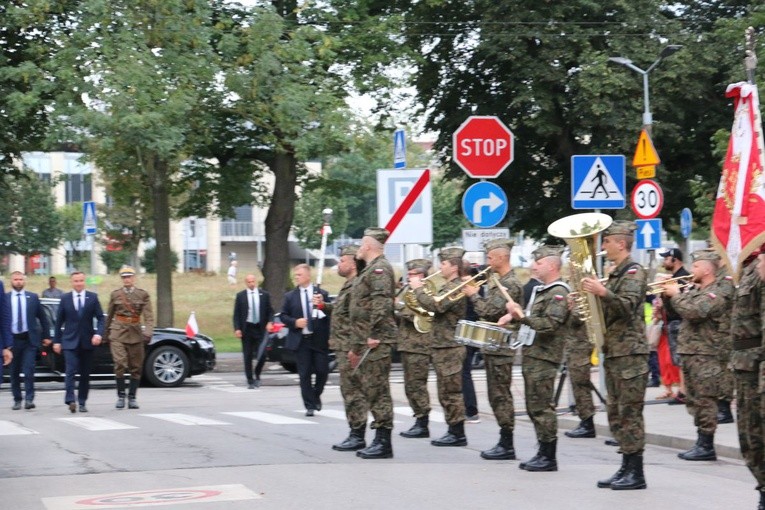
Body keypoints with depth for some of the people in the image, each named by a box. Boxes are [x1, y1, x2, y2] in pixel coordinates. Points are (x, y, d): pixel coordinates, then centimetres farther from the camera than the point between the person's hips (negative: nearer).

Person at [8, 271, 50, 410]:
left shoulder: (33, 297, 6)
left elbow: (42, 318, 11)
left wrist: (46, 336, 8)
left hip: (29, 339, -1)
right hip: (12, 339, 1)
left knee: (29, 370, -11)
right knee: (14, 372, 7)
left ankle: (29, 399, -10)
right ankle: (17, 400, 18)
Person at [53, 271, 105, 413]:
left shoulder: (92, 297, 5)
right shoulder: (65, 298, 4)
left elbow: (100, 318, 3)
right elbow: (59, 321, 8)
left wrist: (98, 333, -13)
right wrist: (56, 340, 5)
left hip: (87, 342, 2)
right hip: (70, 342, -2)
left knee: (85, 373, 6)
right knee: (71, 371, -15)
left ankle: (82, 402, 13)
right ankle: (70, 400, -24)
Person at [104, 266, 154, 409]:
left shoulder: (143, 295, 3)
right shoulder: (115, 294, 6)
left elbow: (149, 316, -5)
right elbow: (109, 316, 14)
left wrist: (148, 332, -20)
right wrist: (106, 334, 16)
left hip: (135, 333, 1)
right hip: (118, 332, -1)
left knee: (136, 367, 3)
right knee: (120, 364, -14)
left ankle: (132, 398, 13)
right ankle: (120, 396, -4)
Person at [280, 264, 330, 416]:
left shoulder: (322, 294, 3)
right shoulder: (290, 296, 6)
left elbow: (329, 315, 3)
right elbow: (283, 316, 7)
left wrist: (330, 337, -3)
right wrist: (295, 322, -12)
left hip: (319, 339, 0)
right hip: (301, 340, 0)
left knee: (322, 371, 0)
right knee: (304, 374, 0)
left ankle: (316, 396, 26)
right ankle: (309, 405, 5)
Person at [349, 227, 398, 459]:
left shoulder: (380, 268, -11)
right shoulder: (370, 270, 22)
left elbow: (381, 303, -24)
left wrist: (374, 335, -26)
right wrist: (356, 346, 26)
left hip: (376, 342, -11)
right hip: (367, 342, 11)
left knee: (378, 391, -9)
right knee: (372, 391, 11)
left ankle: (383, 443, -7)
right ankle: (379, 442, 15)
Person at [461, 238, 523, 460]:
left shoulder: (510, 284, -15)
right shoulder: (497, 281, 15)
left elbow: (489, 312, -21)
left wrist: (474, 295, -7)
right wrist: (476, 293, 5)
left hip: (501, 347, -10)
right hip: (492, 345, 10)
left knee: (501, 396, -6)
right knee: (497, 396, 12)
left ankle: (507, 445, -3)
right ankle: (504, 442, 17)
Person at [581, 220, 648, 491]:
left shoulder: (633, 272, -9)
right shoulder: (615, 274, 20)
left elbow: (628, 306, -24)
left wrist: (603, 292, -36)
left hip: (630, 353, -10)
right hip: (613, 351, 10)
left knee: (630, 412, -8)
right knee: (616, 413, 10)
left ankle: (637, 474, -6)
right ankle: (626, 468, 15)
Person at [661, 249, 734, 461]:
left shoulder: (719, 291, -12)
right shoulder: (697, 290, 18)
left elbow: (695, 311, -25)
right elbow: (678, 311, 24)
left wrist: (676, 294, -12)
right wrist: (668, 294, 8)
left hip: (706, 355, -10)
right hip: (690, 352, 10)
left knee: (705, 400, -8)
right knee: (695, 400, 12)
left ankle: (706, 447, -6)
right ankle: (701, 443, 17)